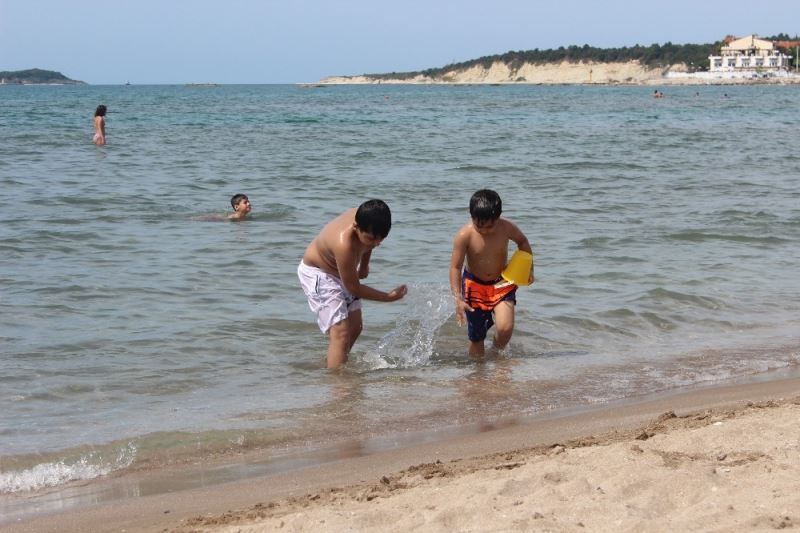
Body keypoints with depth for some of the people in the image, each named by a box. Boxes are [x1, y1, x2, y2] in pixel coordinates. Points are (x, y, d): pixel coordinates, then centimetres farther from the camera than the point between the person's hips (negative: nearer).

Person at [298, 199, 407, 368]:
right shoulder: (344, 243, -43)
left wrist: (364, 265, 11)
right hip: (318, 274, -8)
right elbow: (353, 288, -28)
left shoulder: (370, 224, -23)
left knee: (355, 328, 15)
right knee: (340, 332, -19)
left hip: (341, 272, 8)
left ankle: (332, 365, 29)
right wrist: (389, 297, -21)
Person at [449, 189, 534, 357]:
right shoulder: (464, 235, -23)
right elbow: (455, 267, -18)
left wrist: (529, 267, -1)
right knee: (476, 337, 6)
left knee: (505, 328, -19)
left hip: (501, 283, 1)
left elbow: (522, 241, 7)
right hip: (474, 285, -1)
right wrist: (458, 299, -26)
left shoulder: (507, 228, -17)